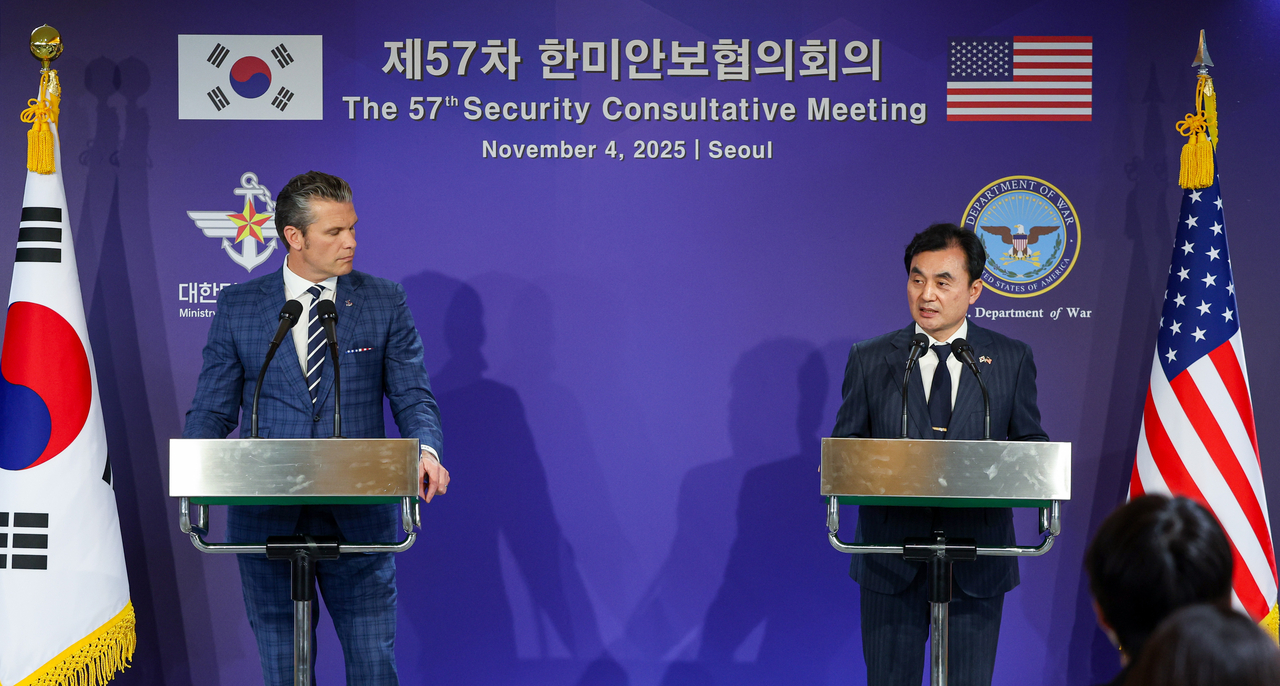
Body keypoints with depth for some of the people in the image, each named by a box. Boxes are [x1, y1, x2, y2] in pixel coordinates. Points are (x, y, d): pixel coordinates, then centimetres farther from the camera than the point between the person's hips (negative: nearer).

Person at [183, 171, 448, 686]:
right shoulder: (238, 307, 6)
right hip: (267, 517, 1)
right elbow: (213, 408, 7)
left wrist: (426, 450, -18)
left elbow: (412, 398, 3)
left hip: (358, 517, 0)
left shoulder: (384, 302, 6)